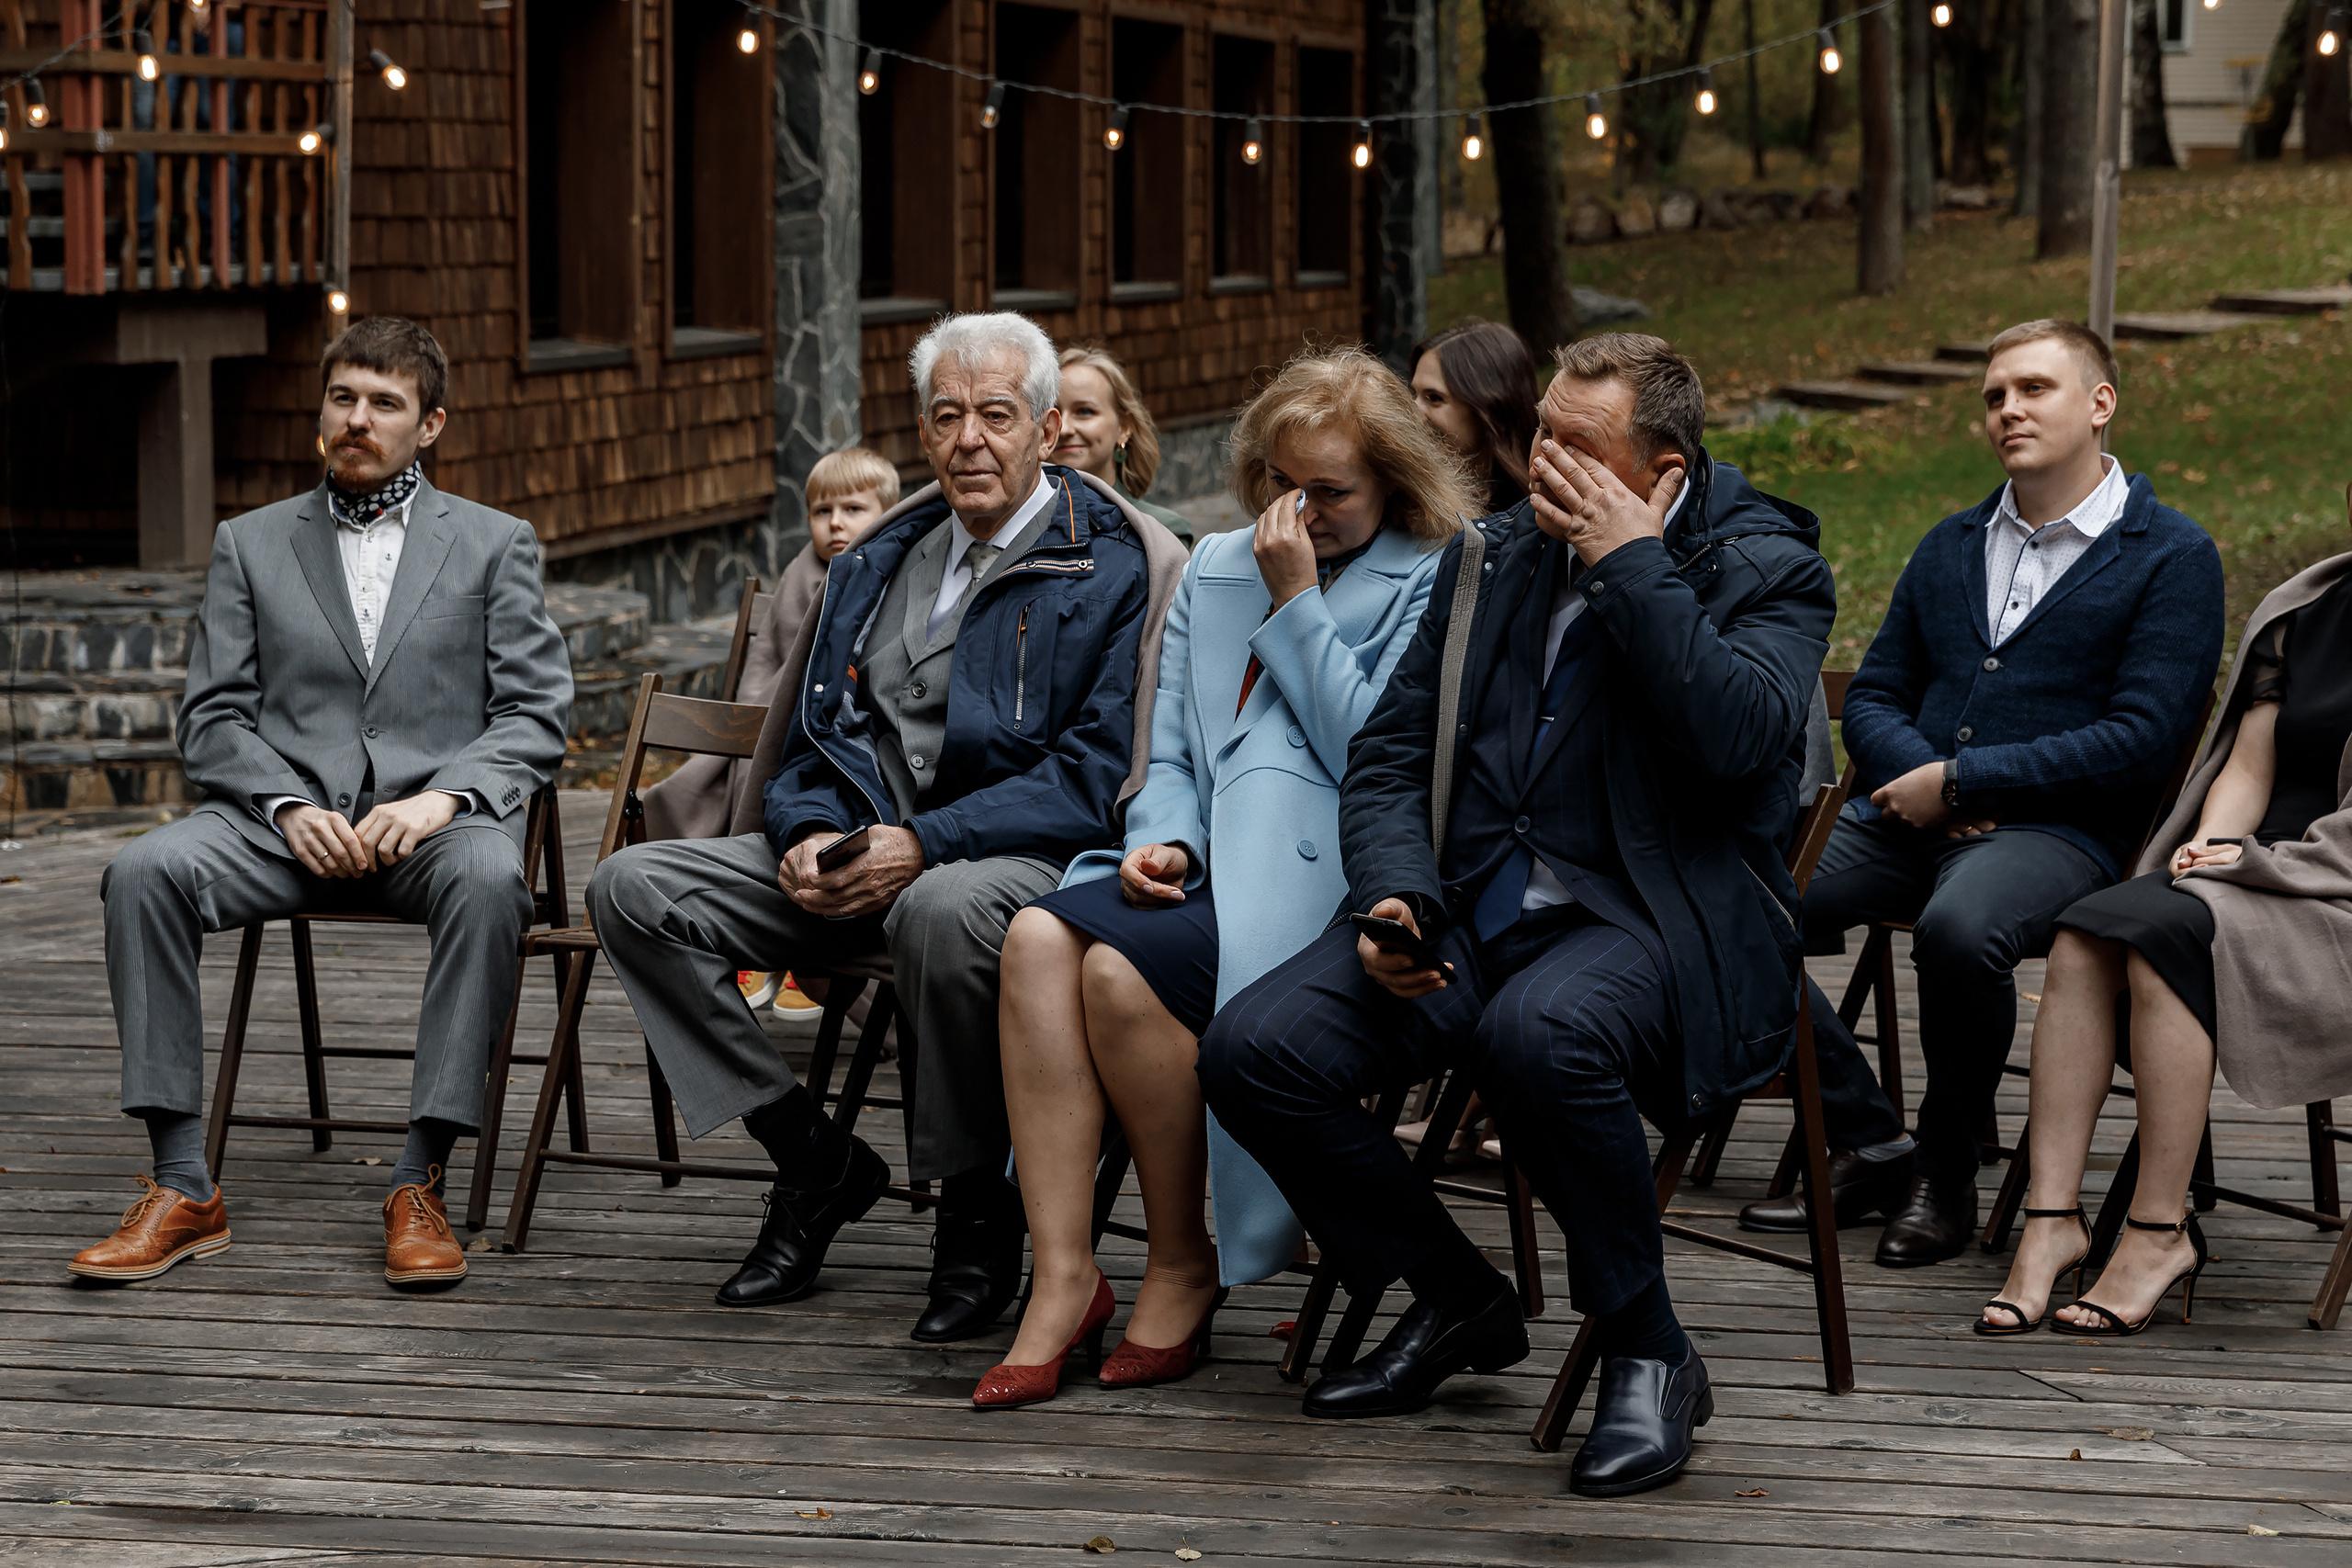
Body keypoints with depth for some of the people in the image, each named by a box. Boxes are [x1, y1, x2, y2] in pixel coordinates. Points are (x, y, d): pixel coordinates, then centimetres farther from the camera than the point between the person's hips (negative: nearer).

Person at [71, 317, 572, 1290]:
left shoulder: (493, 545, 13)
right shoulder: (252, 545, 16)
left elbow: (535, 717, 5)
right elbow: (213, 718, 10)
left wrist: (442, 798, -14)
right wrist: (289, 808, -10)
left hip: (435, 815, -2)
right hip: (285, 816, 2)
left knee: (488, 881, -38)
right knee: (144, 872, -29)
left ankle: (421, 1182, -34)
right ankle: (182, 1189, -27)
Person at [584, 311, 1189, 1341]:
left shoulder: (1111, 563, -3)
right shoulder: (879, 562, 18)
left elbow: (1096, 774, -13)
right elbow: (811, 739, 20)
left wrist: (923, 846, -22)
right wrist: (808, 834, -5)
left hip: (1022, 857, -7)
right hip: (856, 848, 7)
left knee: (943, 911, -42)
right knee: (634, 890, -10)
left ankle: (978, 1214, -20)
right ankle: (814, 1160, -2)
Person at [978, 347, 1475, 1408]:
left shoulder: (1433, 590, 1)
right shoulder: (1214, 572, 21)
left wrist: (1297, 602, -8)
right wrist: (1163, 839, -2)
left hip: (1325, 880, -6)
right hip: (1209, 870, 6)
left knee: (1124, 966, -31)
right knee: (1041, 936, -26)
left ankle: (1184, 1263, -11)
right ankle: (1063, 1280, -28)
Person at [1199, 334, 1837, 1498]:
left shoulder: (1764, 569, -2)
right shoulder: (1495, 558, 15)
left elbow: (1742, 739, -21)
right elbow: (1387, 756, 15)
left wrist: (1633, 565, -17)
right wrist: (1392, 898, -4)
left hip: (1649, 922, -6)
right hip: (1474, 912, 6)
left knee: (1537, 1034, -40)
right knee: (1250, 1049, -15)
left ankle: (1649, 1356, -18)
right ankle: (1458, 1303, 9)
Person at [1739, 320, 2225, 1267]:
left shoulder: (2171, 558, 1)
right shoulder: (1951, 547, 21)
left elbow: (2143, 738, -10)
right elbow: (1871, 697, 20)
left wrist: (1961, 780, -13)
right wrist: (1916, 772, -5)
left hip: (2058, 830, -6)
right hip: (1908, 814, 6)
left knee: (1957, 930, -39)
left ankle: (1947, 1171, -14)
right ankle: (1869, 1145, -7)